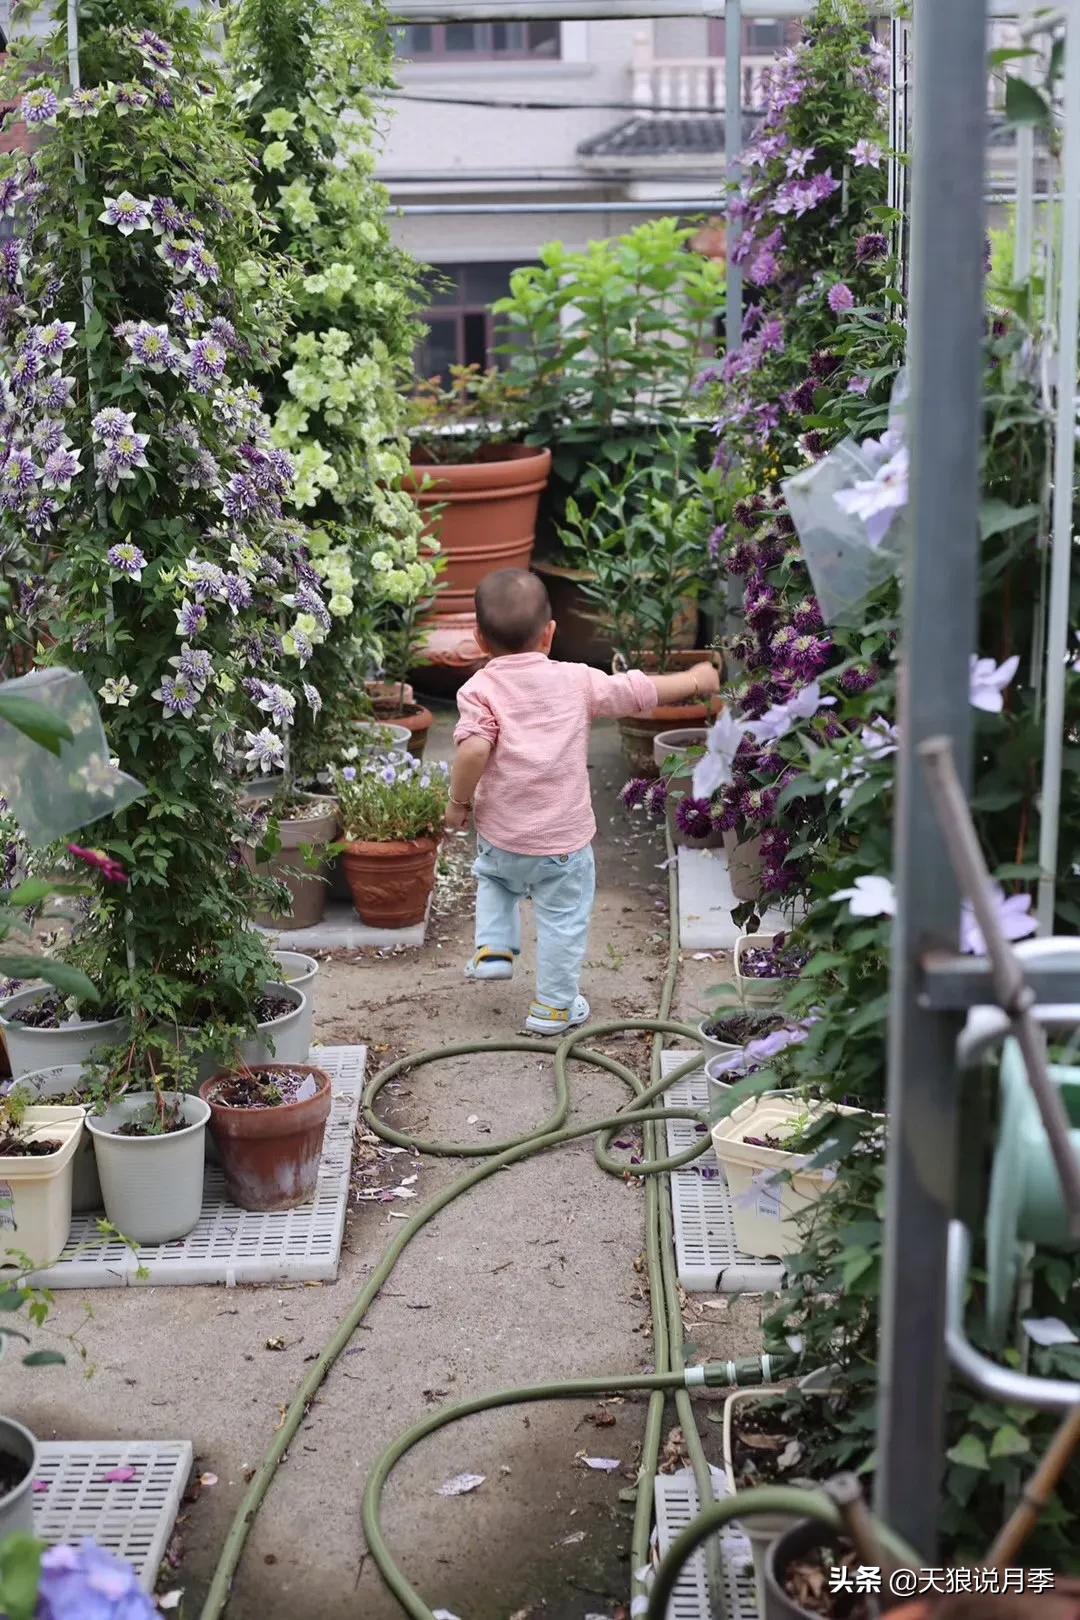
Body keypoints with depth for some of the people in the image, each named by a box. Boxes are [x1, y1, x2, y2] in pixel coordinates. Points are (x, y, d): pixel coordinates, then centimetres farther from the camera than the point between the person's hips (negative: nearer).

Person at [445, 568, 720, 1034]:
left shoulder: (480, 689, -10)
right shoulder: (576, 681, -3)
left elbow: (473, 750, -24)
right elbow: (637, 692, 6)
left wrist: (459, 802, -8)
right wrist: (694, 681, 22)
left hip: (501, 834, 0)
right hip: (564, 838, 0)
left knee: (493, 879, 33)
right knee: (564, 919, 14)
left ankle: (494, 948, 21)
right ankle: (554, 1006, 22)